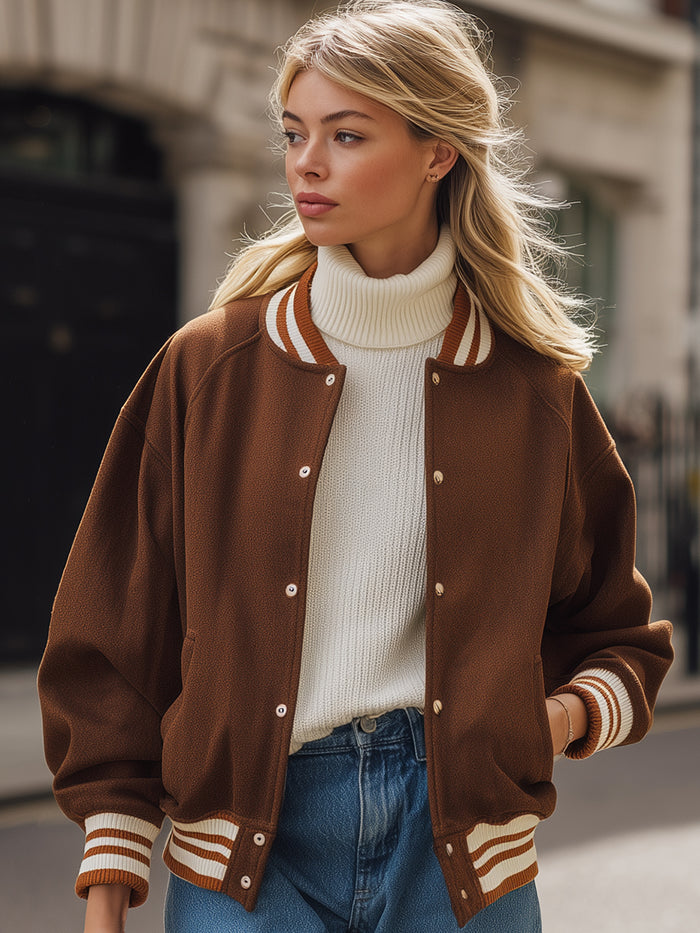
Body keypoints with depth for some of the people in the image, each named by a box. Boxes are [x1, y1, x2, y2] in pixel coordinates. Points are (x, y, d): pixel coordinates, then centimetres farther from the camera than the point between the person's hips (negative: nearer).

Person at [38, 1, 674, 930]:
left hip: (462, 846, 1)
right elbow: (113, 641, 2)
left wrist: (562, 715, -7)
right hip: (246, 850, -1)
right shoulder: (209, 368, 0)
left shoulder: (533, 389, 3)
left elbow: (619, 638, 15)